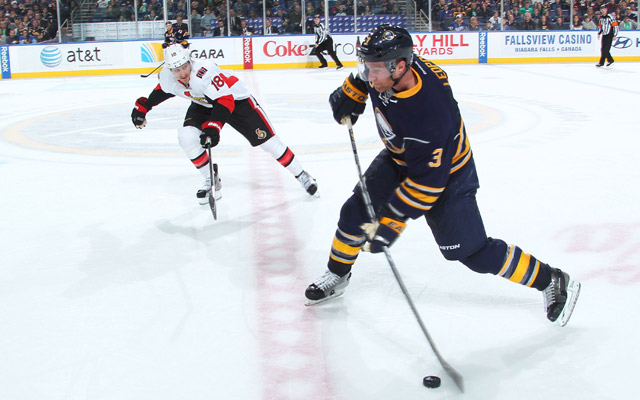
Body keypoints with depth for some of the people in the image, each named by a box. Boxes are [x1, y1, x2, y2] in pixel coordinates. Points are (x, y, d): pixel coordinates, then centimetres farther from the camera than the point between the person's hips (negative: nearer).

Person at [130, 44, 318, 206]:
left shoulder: (204, 71, -38)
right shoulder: (167, 76, -17)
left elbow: (225, 100, -38)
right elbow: (163, 90, 8)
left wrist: (214, 127, -46)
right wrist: (142, 106, 7)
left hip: (236, 98, -6)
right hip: (204, 103, 6)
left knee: (266, 139, -9)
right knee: (187, 137, -15)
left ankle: (301, 175, 7)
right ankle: (211, 180, 4)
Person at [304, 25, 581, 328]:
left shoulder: (429, 113, -41)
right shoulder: (386, 70, -21)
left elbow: (427, 181, -35)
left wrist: (391, 222, -33)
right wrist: (350, 95, -2)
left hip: (446, 171, -7)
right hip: (399, 159, 7)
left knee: (470, 250, -6)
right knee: (356, 213, 2)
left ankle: (551, 281, 10)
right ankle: (337, 276, 28)